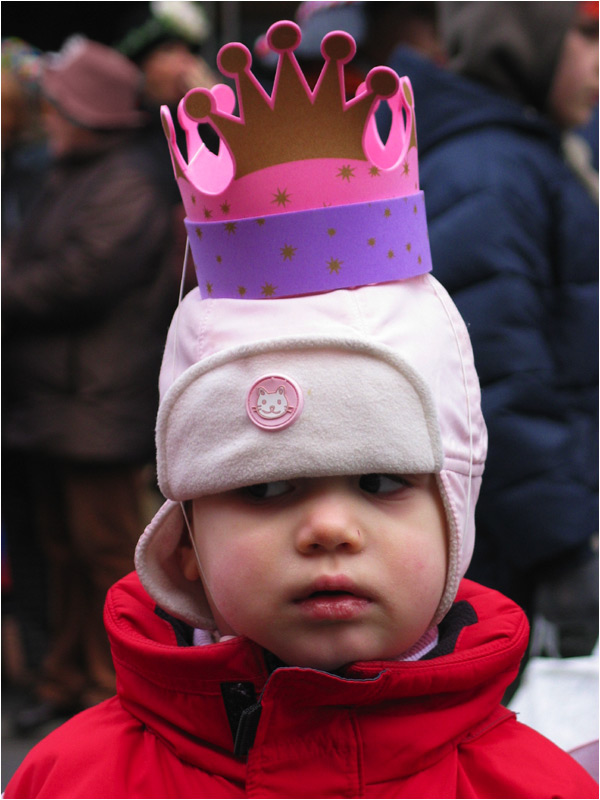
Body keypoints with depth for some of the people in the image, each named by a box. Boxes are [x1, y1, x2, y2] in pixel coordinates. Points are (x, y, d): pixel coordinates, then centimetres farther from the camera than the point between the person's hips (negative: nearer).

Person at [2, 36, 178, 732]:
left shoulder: (126, 185, -12)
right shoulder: (64, 180, 18)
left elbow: (81, 278, -21)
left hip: (100, 406, -9)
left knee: (106, 549, -2)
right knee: (61, 546, 15)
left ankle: (115, 684, 8)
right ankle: (65, 677, 24)